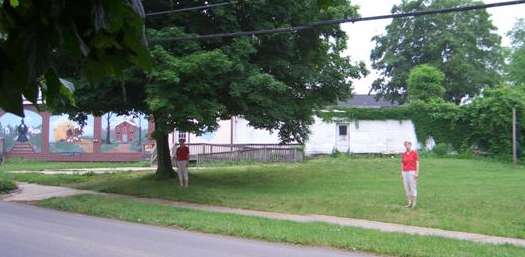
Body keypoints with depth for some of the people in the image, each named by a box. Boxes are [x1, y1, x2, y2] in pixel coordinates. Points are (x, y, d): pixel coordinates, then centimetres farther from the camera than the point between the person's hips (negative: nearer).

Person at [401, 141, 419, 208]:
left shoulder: (414, 153, -3)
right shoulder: (403, 154, 11)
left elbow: (417, 163, -5)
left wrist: (417, 173, -12)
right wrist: (402, 173, 8)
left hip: (412, 172, -5)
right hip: (405, 172, 5)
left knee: (413, 187, -4)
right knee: (406, 187, 4)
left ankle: (414, 203, 1)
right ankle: (409, 202, 10)